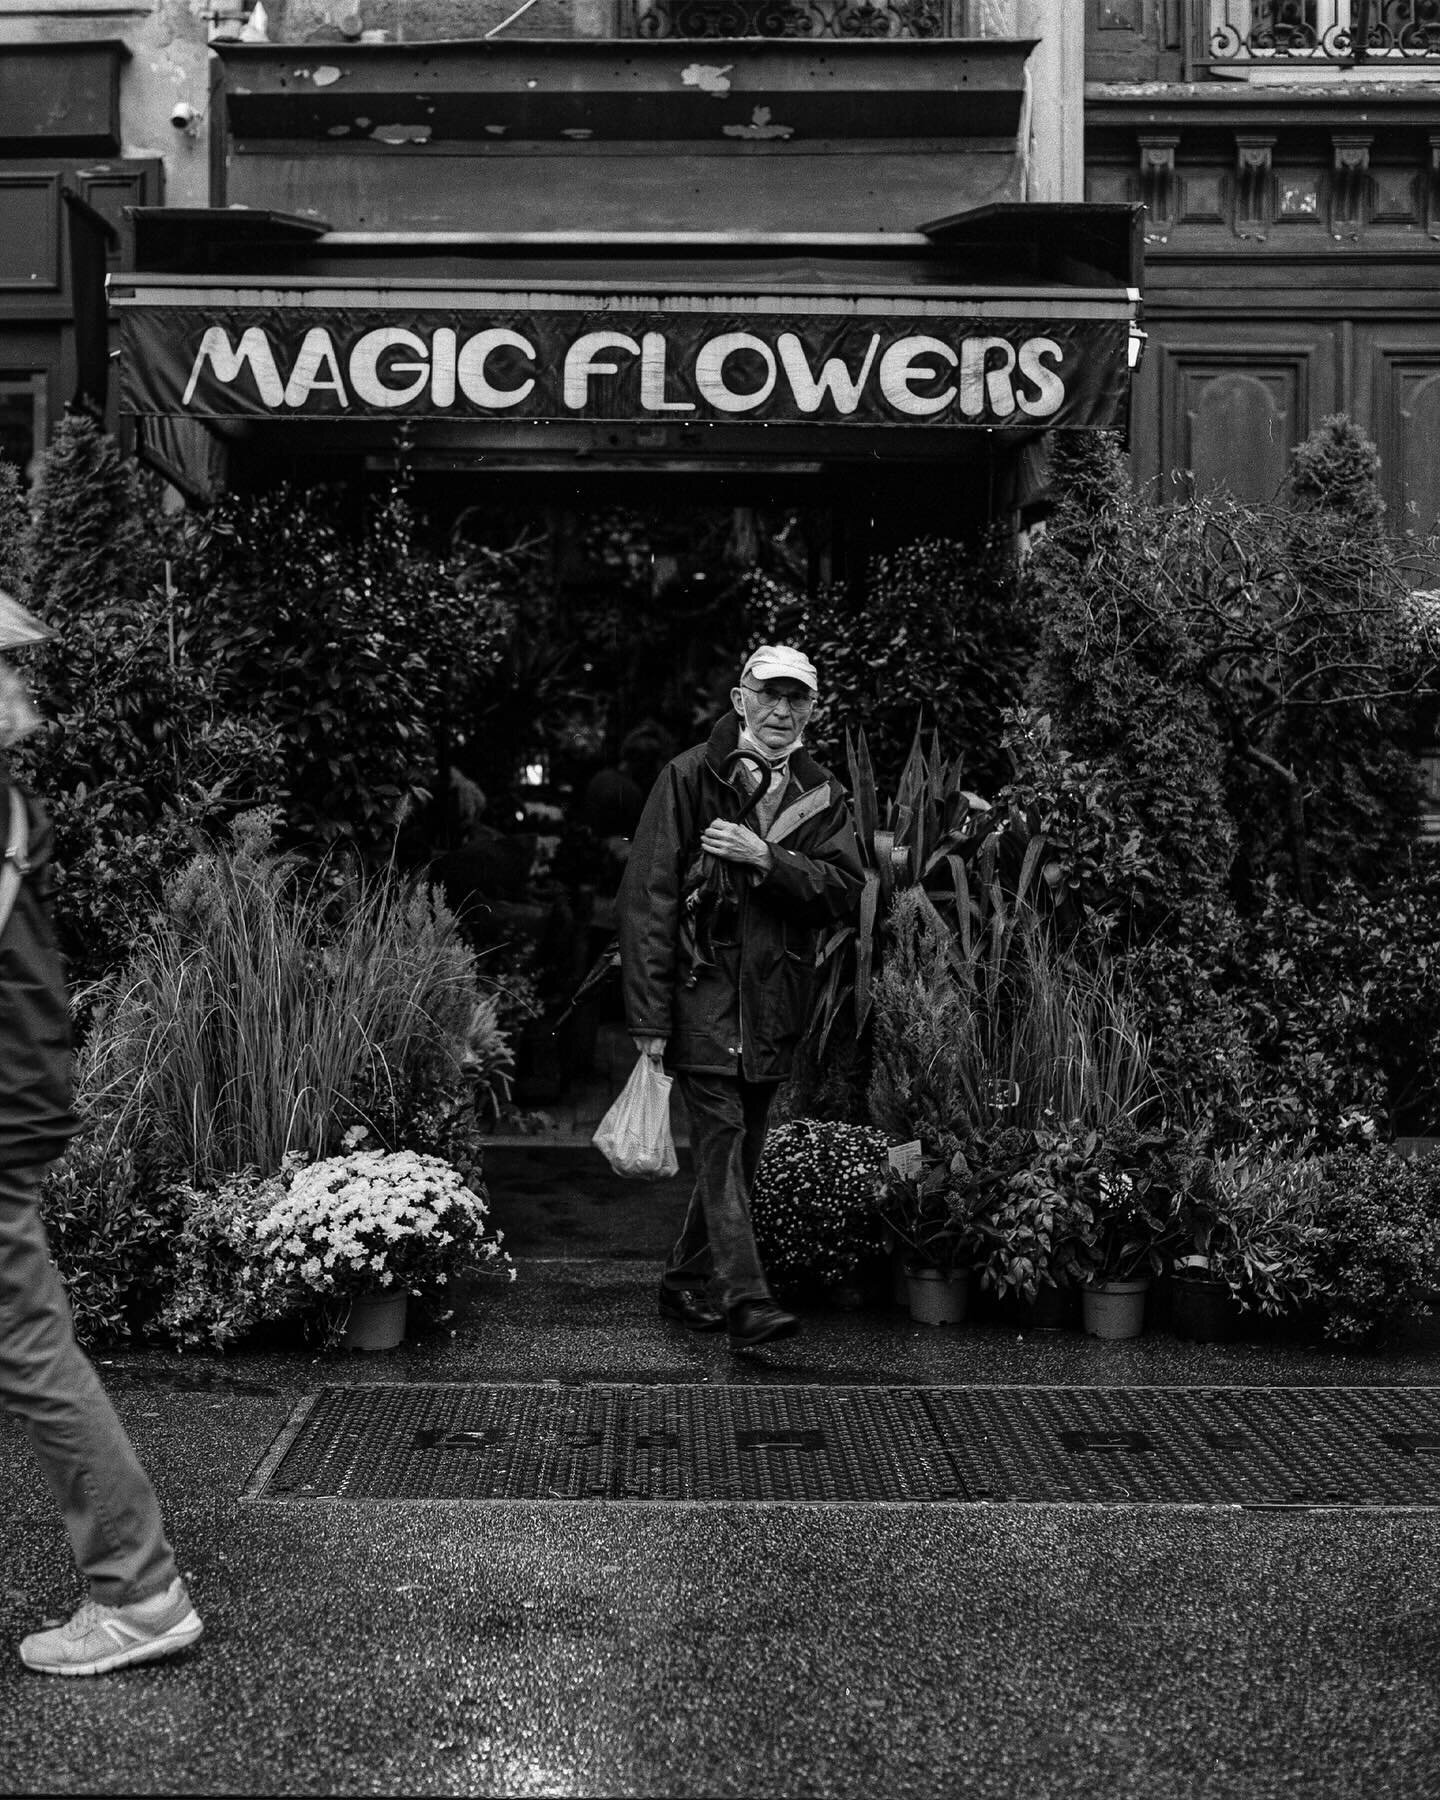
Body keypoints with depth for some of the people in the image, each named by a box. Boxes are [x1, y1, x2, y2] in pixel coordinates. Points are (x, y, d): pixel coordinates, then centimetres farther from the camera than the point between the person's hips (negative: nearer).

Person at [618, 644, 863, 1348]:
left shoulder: (820, 794, 10)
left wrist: (766, 858, -18)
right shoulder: (690, 777, -4)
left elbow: (844, 891, -2)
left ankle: (686, 1286, 25)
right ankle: (745, 1302, -16)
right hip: (702, 992, -5)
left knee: (739, 1150, 12)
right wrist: (650, 1015, -13)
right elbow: (648, 895, -8)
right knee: (721, 1146, -12)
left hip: (774, 1000, 5)